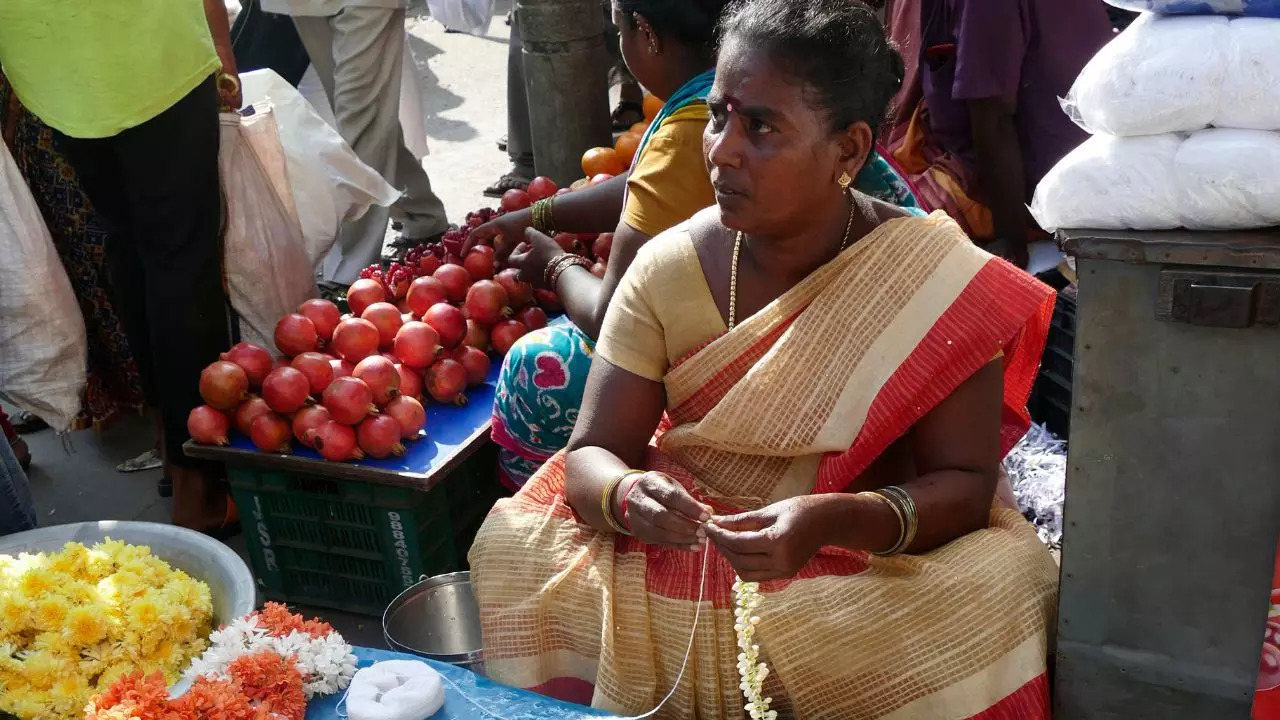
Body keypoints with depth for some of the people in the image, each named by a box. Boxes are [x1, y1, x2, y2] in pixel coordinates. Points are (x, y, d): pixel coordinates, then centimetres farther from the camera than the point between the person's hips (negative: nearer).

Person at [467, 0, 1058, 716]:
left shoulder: (938, 281, -15)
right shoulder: (668, 269, -8)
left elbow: (964, 484, -15)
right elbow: (591, 456, -8)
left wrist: (836, 522, -35)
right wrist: (626, 494, -33)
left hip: (879, 550, -1)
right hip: (683, 545, 2)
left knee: (996, 599, -30)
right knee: (517, 554, -21)